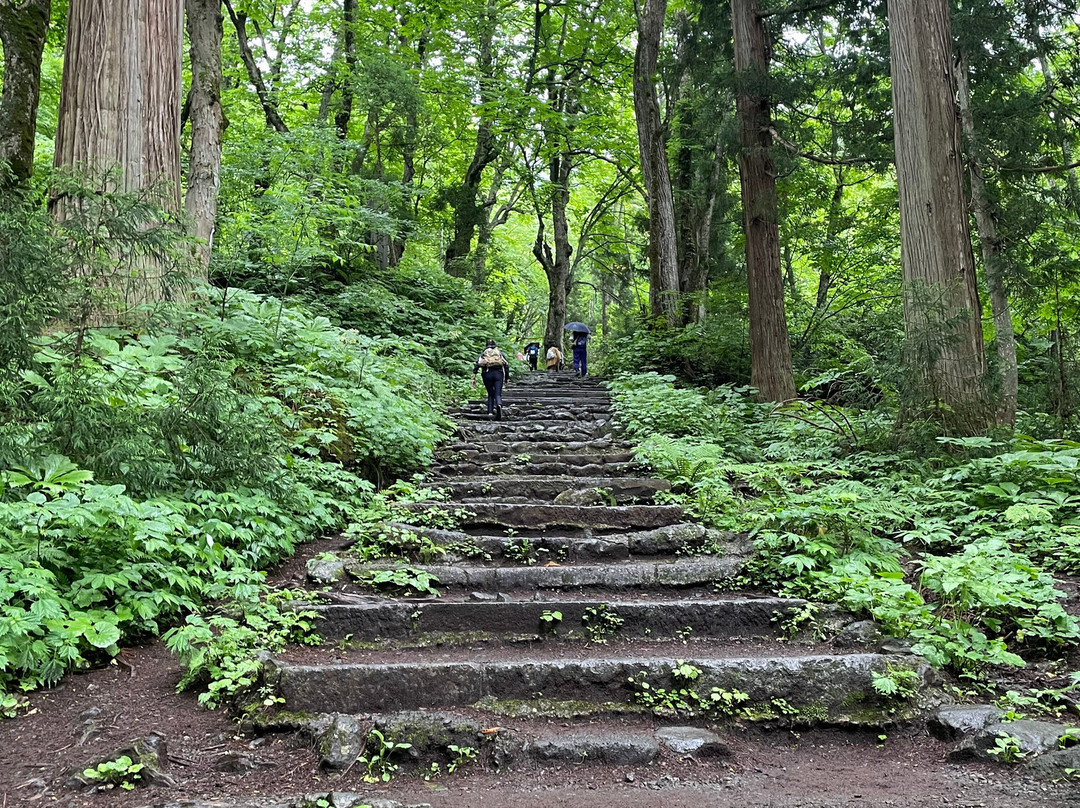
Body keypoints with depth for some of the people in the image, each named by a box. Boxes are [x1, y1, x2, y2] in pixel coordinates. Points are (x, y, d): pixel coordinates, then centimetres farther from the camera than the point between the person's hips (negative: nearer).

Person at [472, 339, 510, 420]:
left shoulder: (483, 353, 16)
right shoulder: (500, 353, 19)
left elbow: (476, 365, 3)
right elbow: (506, 366, 11)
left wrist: (474, 378, 0)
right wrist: (506, 379, 15)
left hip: (487, 374, 0)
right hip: (498, 373, 0)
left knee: (490, 394, 15)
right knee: (498, 394, -3)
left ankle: (490, 412, 6)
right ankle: (499, 405, -35)